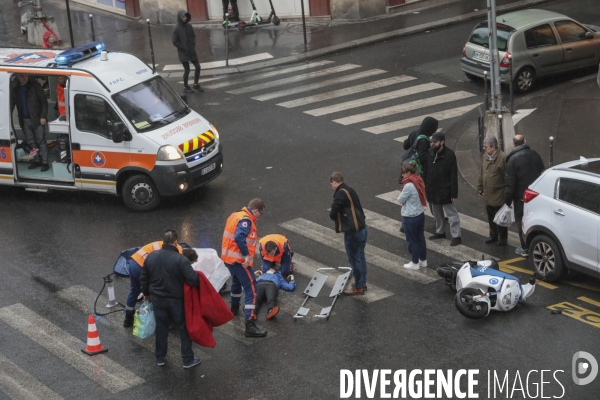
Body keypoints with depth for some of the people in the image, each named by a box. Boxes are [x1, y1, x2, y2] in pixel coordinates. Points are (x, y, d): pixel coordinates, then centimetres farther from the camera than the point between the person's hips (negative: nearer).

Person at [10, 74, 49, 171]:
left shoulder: (34, 85, -10)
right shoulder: (14, 87, 2)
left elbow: (44, 101, -8)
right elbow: (12, 103, 6)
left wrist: (43, 116, -13)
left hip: (36, 118, -4)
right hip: (24, 120, 4)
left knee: (40, 141, 0)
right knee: (31, 142, 12)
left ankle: (45, 162, 5)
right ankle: (37, 161, 24)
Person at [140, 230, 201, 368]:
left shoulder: (150, 257, -4)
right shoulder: (181, 260, -21)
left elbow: (144, 278, 7)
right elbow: (193, 279, -24)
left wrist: (146, 293, 22)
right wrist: (200, 284, -1)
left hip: (157, 298, 4)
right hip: (176, 299, -4)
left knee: (161, 328, 18)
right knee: (184, 328, 9)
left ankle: (160, 357, 27)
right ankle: (188, 359, 15)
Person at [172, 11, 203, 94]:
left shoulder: (189, 26, 2)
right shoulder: (176, 29, -13)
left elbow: (193, 36, 14)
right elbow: (174, 41, -13)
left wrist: (193, 46, -1)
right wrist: (184, 48, -14)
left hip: (191, 51, 5)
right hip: (183, 53, -5)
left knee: (197, 67, 4)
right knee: (187, 69, 1)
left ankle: (196, 84, 21)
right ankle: (185, 87, 17)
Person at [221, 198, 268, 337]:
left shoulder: (235, 215, 10)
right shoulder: (246, 220, -18)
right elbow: (239, 237, -33)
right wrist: (247, 254, -29)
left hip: (228, 257, 10)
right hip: (239, 260, -10)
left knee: (237, 281, 34)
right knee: (251, 290, -10)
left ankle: (234, 308, 57)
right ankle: (250, 325, -18)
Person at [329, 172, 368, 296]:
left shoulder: (341, 193, -18)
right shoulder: (350, 190, 11)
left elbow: (333, 213, -25)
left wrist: (337, 218, -3)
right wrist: (344, 215, -2)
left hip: (353, 232, -9)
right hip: (362, 228, 9)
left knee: (354, 259, 4)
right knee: (360, 257, 20)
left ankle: (358, 287, 14)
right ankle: (362, 283, 32)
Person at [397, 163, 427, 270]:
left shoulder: (409, 186, -25)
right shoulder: (419, 181, 2)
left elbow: (400, 200, -16)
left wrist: (401, 194, 3)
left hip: (410, 218, -8)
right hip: (420, 214, 8)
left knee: (412, 241, 6)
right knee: (420, 238, 18)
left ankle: (415, 263, 17)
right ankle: (423, 260, 28)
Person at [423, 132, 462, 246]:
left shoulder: (449, 155, -18)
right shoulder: (430, 152, -2)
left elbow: (453, 176, -16)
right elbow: (426, 170, 9)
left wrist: (454, 193, -16)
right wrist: (424, 184, 8)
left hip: (445, 191, -6)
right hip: (432, 189, 7)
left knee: (452, 214, 2)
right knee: (437, 213, 20)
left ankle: (456, 236, 9)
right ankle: (440, 232, 36)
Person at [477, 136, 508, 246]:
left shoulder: (503, 157, -18)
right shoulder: (485, 157, 7)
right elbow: (481, 174, 16)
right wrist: (480, 188, 16)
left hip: (498, 196, -7)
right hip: (488, 195, 7)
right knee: (491, 217, 18)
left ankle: (502, 238, 19)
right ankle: (493, 236, 32)